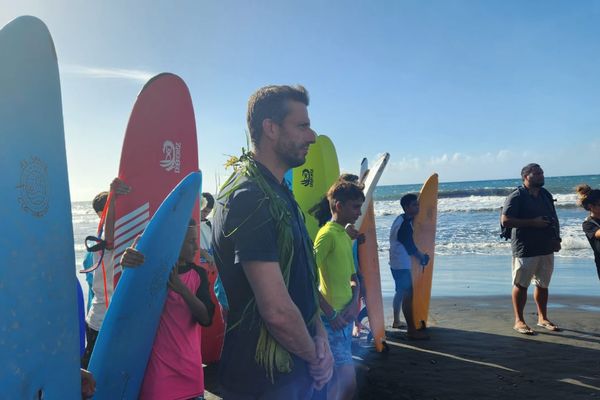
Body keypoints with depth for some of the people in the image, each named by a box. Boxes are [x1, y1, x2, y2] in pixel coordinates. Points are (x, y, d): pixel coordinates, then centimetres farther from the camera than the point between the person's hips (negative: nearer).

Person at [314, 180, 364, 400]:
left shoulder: (346, 236, 14)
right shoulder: (327, 234, -15)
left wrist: (354, 303, -1)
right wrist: (331, 314, -17)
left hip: (345, 317, 9)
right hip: (332, 319, -9)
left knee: (338, 377, 17)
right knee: (348, 381, -10)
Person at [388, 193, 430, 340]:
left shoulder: (402, 220, 10)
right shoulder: (405, 223, -20)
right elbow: (410, 246, -16)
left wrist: (420, 255, 16)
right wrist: (422, 257, -1)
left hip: (397, 263, 11)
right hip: (402, 264, -11)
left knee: (400, 292, 21)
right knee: (408, 295, -8)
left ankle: (396, 321, 33)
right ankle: (411, 330, -4)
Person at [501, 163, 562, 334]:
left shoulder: (546, 194, 13)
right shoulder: (516, 196, -10)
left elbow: (554, 218, 20)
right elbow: (505, 220, -17)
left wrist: (556, 238, 8)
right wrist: (532, 222, -20)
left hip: (546, 248, 7)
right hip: (525, 249, -7)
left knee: (543, 285, 15)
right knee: (521, 285, 1)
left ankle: (543, 318, 28)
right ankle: (519, 321, 10)